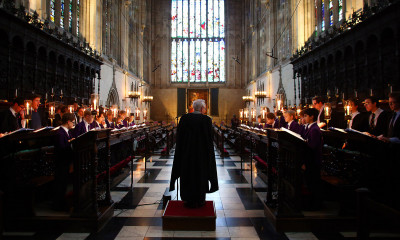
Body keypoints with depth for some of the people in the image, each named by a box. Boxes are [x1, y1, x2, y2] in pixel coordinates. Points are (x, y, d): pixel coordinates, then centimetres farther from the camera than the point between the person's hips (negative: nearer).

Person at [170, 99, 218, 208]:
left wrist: (180, 150, 9)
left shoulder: (184, 118, -4)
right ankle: (199, 201, 19)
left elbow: (179, 136, -1)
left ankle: (188, 200, 19)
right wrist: (208, 153, 2)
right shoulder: (206, 119, -9)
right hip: (201, 153, -1)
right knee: (200, 175, 11)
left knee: (187, 175, 12)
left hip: (186, 152, 2)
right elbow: (209, 138, -8)